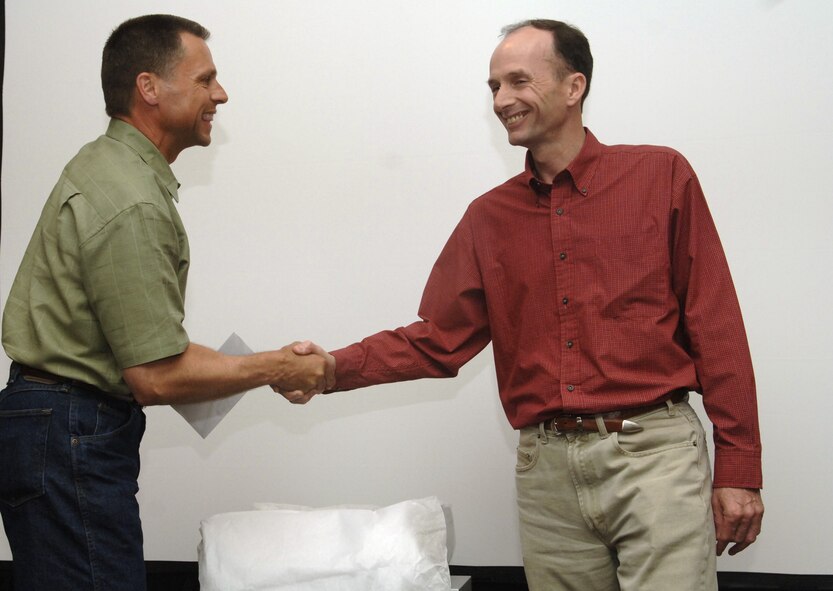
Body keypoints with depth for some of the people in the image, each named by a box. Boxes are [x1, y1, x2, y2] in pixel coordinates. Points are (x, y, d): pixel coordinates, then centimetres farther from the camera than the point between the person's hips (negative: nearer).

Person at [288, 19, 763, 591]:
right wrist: (334, 368, -5)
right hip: (548, 469, 3)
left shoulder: (661, 176, 1)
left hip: (654, 456, -3)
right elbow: (438, 340, 11)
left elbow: (715, 327, -1)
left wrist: (738, 468, -3)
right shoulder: (489, 217, 12)